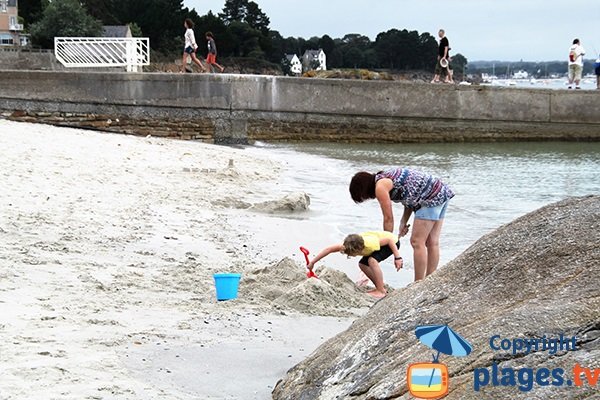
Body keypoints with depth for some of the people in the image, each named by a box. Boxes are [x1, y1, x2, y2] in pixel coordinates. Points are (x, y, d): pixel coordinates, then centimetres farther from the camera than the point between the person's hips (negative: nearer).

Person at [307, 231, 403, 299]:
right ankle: (380, 288, 9)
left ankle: (381, 291, -18)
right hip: (382, 241, 8)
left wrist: (397, 257, -29)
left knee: (372, 260, -27)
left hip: (392, 242, -8)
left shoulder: (369, 244, -40)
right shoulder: (349, 245, -21)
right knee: (362, 264, 0)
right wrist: (312, 263, -16)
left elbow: (390, 239, -30)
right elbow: (329, 249, -16)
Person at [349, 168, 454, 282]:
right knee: (432, 242, 11)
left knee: (417, 242, -5)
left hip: (431, 198, -10)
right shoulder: (387, 178, 19)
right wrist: (403, 221, 10)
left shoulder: (380, 187, -9)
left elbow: (388, 218, -6)